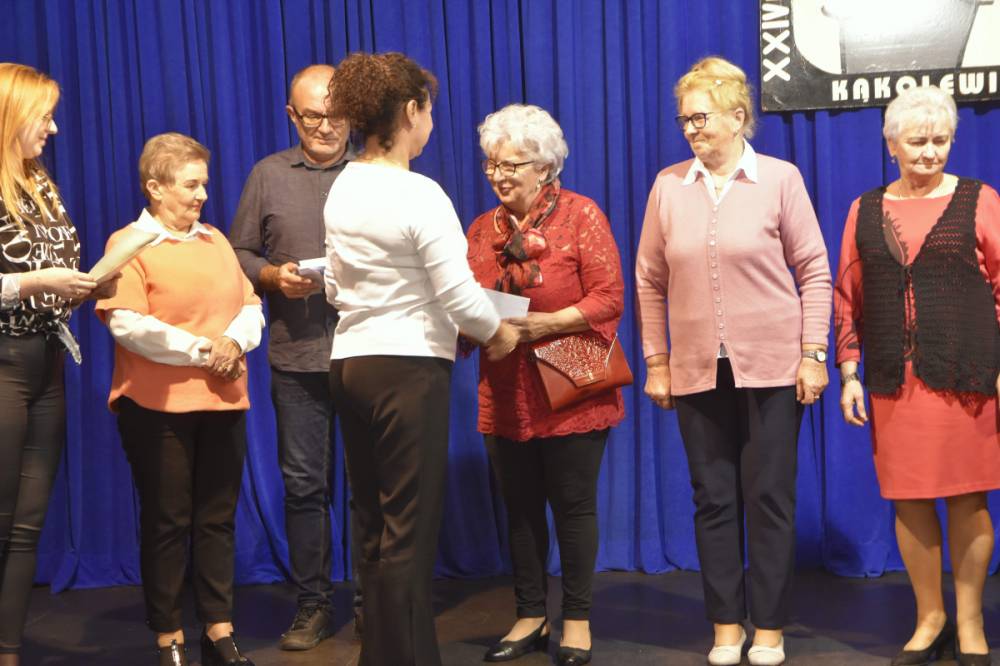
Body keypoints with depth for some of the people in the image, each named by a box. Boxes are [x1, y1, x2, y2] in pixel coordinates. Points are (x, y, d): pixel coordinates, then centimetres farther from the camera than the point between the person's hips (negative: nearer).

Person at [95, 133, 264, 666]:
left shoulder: (216, 241, 16)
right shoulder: (128, 243, -3)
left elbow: (250, 306, 12)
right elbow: (126, 324, -15)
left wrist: (234, 340, -9)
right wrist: (198, 351, -15)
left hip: (223, 401, 5)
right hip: (158, 404, -5)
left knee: (217, 519, 9)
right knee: (166, 522, 2)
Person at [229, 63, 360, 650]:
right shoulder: (269, 176, 10)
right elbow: (239, 254, 10)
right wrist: (273, 276, -8)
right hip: (297, 354, 2)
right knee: (304, 483, 6)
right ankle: (314, 603, 18)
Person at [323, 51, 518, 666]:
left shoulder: (343, 189, 9)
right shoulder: (419, 194, -15)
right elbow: (458, 293, -15)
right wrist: (499, 333, 2)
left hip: (350, 361, 8)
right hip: (409, 368, -8)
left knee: (375, 528, 14)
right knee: (411, 531, 0)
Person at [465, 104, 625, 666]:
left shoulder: (580, 215, -4)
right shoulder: (482, 228, 11)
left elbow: (609, 297, -11)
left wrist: (546, 324, -21)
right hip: (506, 395, 5)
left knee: (574, 504, 3)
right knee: (520, 508, 11)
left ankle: (578, 620, 17)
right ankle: (531, 616, 25)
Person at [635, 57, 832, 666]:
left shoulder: (779, 179, -2)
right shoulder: (668, 186, 4)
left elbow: (814, 271, 0)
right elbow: (651, 282, 8)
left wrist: (813, 354, -5)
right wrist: (656, 362, 5)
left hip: (771, 366, -2)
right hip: (697, 371, 2)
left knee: (770, 498, 3)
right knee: (714, 499, 8)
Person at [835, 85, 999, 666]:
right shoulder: (866, 210, 9)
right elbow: (848, 296, 11)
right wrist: (849, 372, 5)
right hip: (894, 381, 2)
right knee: (908, 499, 6)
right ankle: (930, 618, 22)